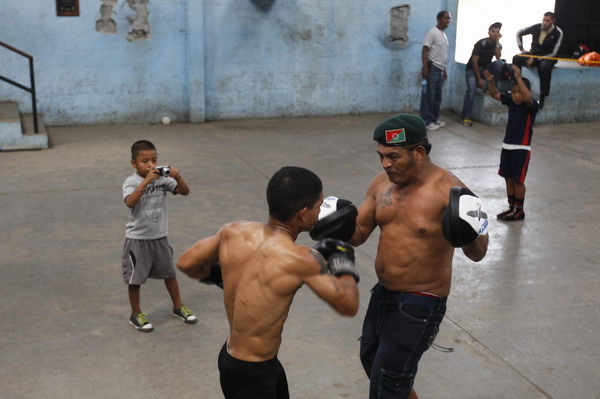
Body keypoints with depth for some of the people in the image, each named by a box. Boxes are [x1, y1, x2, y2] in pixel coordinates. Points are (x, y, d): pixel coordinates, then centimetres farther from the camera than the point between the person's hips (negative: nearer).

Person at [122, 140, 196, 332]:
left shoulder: (163, 178, -6)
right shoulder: (131, 182, -15)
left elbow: (185, 191, -12)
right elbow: (130, 202, -34)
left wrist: (178, 177, -30)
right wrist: (146, 181, -41)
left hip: (159, 236, 4)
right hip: (138, 238, -4)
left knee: (169, 273, 17)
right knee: (135, 278, 8)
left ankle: (178, 307, 35)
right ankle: (136, 314, 26)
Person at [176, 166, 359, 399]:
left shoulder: (234, 231, -8)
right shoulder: (300, 259, -27)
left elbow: (186, 263, 5)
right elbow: (348, 305, -16)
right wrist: (342, 261, 1)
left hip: (234, 357, 8)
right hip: (249, 375, -8)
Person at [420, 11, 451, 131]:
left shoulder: (444, 35, 17)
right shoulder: (432, 32, -9)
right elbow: (424, 51, -15)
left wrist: (444, 70, 21)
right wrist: (425, 68, -23)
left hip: (440, 69, 9)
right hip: (432, 68, -9)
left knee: (437, 96, 12)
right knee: (429, 95, -6)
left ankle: (435, 118, 21)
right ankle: (427, 121, -4)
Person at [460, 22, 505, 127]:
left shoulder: (497, 44, 0)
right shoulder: (481, 43, -16)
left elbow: (498, 57, -20)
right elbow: (474, 61, -19)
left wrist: (497, 41, -21)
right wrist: (479, 79, -21)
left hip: (485, 68, 4)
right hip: (473, 69, -4)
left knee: (499, 63, -26)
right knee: (471, 89, -28)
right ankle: (466, 117, -29)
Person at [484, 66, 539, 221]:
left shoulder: (531, 105, -16)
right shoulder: (511, 101, 2)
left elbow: (527, 97, -38)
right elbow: (495, 94, 10)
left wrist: (518, 78, -41)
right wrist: (490, 81, -8)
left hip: (522, 149, -7)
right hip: (507, 146, 7)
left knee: (518, 180, 1)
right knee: (508, 178, 14)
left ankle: (519, 211, 15)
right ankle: (511, 207, 27)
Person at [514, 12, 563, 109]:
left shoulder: (558, 33, -12)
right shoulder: (536, 27, -5)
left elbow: (553, 53, -15)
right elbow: (519, 33, 11)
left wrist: (535, 59, -23)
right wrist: (521, 49, 2)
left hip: (547, 56, -3)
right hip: (533, 53, 3)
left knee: (545, 66, -40)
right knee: (516, 59, -27)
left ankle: (542, 97, -33)